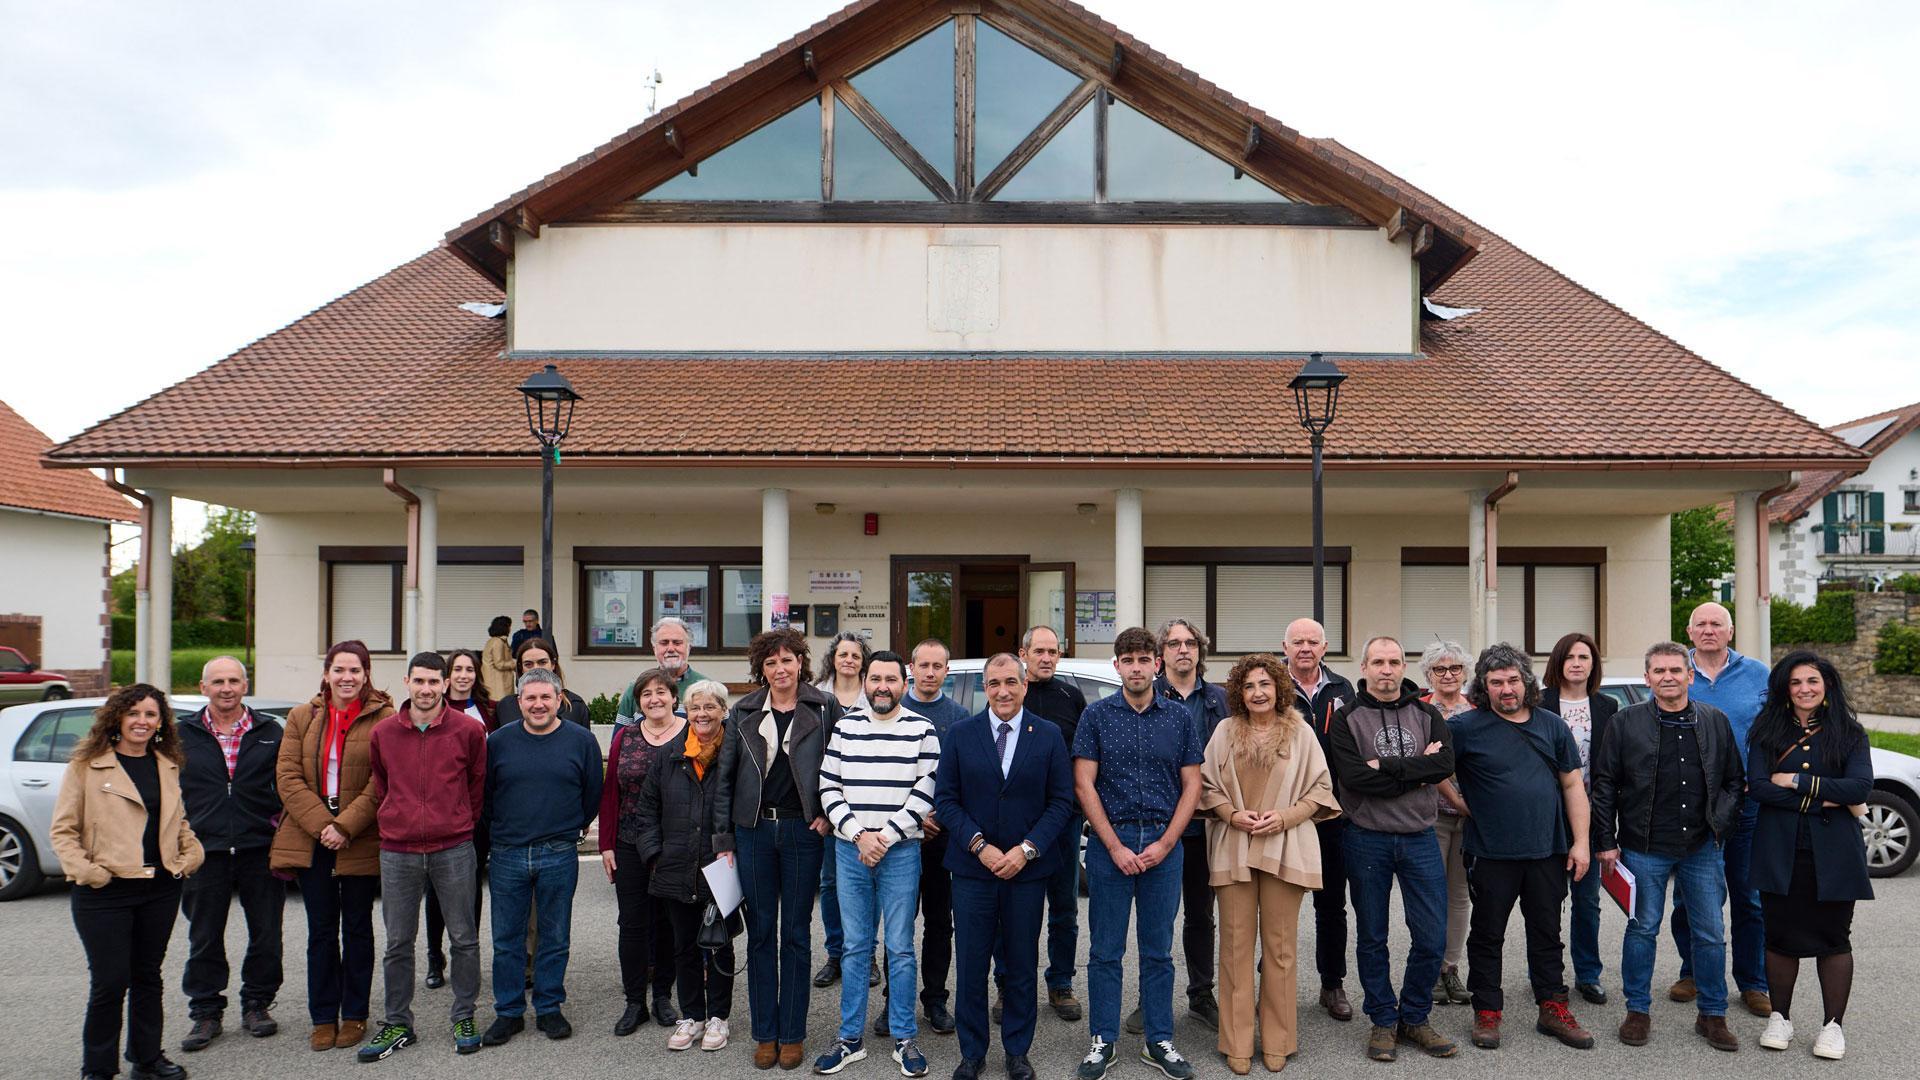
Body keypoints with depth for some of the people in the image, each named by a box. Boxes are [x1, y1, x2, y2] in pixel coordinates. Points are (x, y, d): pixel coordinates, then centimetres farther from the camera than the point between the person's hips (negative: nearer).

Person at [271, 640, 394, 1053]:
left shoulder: (383, 718, -5)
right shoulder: (302, 717, 7)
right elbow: (287, 776, 0)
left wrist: (345, 826, -17)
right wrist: (320, 824, -12)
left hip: (361, 843, -3)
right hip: (311, 840, 3)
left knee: (357, 927, 9)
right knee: (321, 930, 10)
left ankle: (354, 1015, 20)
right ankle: (323, 1018, 20)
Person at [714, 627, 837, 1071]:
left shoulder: (825, 707, -2)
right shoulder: (743, 712, 4)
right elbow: (725, 779, 7)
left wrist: (828, 813, -5)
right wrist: (723, 839, 3)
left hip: (803, 831, -2)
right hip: (754, 830, 2)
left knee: (796, 933, 7)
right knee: (760, 932, 8)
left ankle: (793, 1034, 18)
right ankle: (764, 1033, 19)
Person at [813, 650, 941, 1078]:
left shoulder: (923, 730, -1)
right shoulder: (845, 727, 5)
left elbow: (926, 791, -6)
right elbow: (829, 788, 3)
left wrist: (885, 836, -11)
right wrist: (859, 834, -8)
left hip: (901, 851, -2)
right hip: (850, 849, 2)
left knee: (900, 948, 4)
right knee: (855, 947, 10)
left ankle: (904, 1039, 17)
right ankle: (850, 1038, 20)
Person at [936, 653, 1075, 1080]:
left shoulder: (1048, 735, 1)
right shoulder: (960, 733, 1)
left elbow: (1061, 800, 0)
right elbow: (945, 798, 0)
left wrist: (1027, 849, -10)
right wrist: (980, 845, -11)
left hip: (1028, 868, 0)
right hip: (972, 867, 0)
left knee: (1022, 965, 9)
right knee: (970, 966, 5)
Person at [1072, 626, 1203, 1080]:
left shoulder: (1179, 718, 5)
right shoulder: (1096, 715, 0)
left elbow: (1191, 786, 4)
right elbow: (1084, 785, -4)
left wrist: (1164, 844, -6)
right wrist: (1116, 846, -9)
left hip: (1164, 845, 2)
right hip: (1109, 843, -1)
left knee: (1158, 950, 10)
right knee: (1105, 949, 5)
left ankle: (1159, 1042, 21)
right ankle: (1102, 1041, 16)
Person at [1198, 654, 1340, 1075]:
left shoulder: (1300, 732, 2)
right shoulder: (1225, 731, 4)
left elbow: (1320, 788, 3)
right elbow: (1207, 785, 8)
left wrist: (1285, 816, -10)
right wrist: (1233, 814, -9)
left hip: (1284, 848, -1)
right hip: (1234, 847, 1)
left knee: (1280, 944, 5)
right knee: (1236, 942, 3)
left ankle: (1277, 1041, 17)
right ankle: (1237, 1043, 12)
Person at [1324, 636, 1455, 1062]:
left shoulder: (1426, 715, 5)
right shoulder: (1347, 719, -4)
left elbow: (1445, 764, -12)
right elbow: (1353, 776, -18)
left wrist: (1385, 765, -19)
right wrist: (1416, 769, -16)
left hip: (1419, 838, 2)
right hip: (1366, 839, -2)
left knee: (1432, 936, 4)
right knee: (1372, 938, 9)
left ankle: (1413, 1018, 23)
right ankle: (1383, 1021, 24)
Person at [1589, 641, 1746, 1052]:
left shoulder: (1716, 721, 5)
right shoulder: (1625, 722, -3)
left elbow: (1734, 780, 13)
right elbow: (1604, 784, -1)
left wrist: (1719, 822, 0)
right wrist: (1607, 842, -4)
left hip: (1701, 847, 2)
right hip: (1644, 848, -2)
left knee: (1710, 933, 8)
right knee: (1643, 930, 7)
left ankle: (1712, 1015, 23)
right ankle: (1638, 1011, 19)